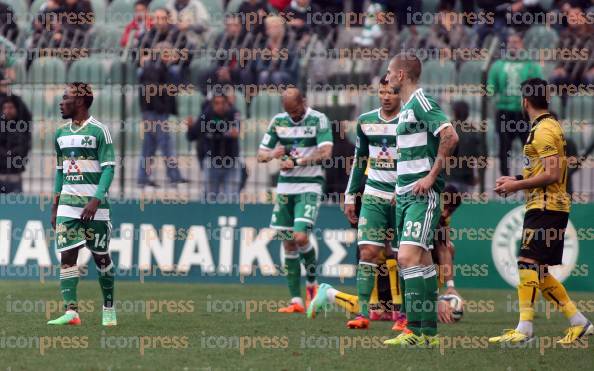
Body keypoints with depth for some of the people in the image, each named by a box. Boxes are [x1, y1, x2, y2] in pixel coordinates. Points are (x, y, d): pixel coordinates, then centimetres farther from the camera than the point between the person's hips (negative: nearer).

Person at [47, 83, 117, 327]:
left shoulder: (98, 130, -7)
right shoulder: (62, 133, 12)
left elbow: (109, 168, -11)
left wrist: (95, 201, -21)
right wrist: (54, 206, 15)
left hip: (94, 204, -5)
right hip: (68, 201, 5)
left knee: (101, 256, 4)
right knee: (67, 255, -7)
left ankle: (109, 308, 20)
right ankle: (71, 311, -11)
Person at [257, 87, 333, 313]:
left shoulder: (318, 120, -7)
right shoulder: (278, 121, 8)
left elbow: (325, 153, -19)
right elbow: (261, 155, 10)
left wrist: (296, 162, -18)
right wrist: (272, 154, -13)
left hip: (309, 187, -5)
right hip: (285, 186, 5)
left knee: (301, 237, -19)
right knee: (288, 243, 3)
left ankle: (312, 284, 7)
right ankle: (296, 301, 6)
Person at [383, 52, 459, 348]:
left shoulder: (420, 102, -11)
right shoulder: (406, 107, 19)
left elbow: (450, 136, -22)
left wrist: (431, 176, -21)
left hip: (422, 194, -10)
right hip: (405, 193, 10)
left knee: (408, 257, -18)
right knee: (421, 261, 9)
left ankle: (424, 332, -21)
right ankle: (422, 331, 10)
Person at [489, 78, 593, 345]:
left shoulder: (543, 130, -13)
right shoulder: (551, 126, 19)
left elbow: (551, 174, -19)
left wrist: (517, 185, -13)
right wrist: (516, 180, 20)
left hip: (545, 208, -10)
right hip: (548, 206, 10)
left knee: (528, 263, -13)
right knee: (538, 272, 11)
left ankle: (524, 329, -17)